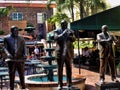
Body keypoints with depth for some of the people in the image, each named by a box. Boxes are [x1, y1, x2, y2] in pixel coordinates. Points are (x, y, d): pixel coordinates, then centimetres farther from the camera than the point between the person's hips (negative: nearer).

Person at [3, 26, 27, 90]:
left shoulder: (21, 38, 10)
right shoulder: (7, 38, 5)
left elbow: (24, 47, 6)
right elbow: (5, 47, 0)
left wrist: (25, 54, -13)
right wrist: (8, 53, -20)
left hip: (20, 58, 1)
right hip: (11, 59, -1)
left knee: (21, 74, 6)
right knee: (11, 74, 4)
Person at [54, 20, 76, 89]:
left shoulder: (71, 32, 10)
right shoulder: (57, 31, 7)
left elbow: (74, 39, -3)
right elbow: (56, 38, -10)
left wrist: (70, 36, -24)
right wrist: (63, 34, -22)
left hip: (68, 53, 1)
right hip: (60, 53, -1)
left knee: (69, 69, 4)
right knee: (60, 69, 1)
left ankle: (69, 84, 12)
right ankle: (60, 84, 7)